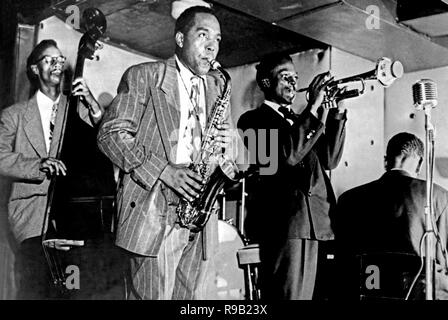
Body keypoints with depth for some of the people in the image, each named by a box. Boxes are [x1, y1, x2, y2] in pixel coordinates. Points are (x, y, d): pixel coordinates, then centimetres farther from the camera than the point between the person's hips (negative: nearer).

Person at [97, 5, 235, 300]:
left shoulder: (218, 86, 17)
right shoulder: (143, 76, 1)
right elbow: (111, 134, -5)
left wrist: (225, 141, -4)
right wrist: (162, 170, -16)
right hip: (154, 215, -5)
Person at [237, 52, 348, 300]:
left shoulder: (300, 122, 25)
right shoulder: (254, 119, 2)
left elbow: (329, 159, 13)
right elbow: (287, 154, -16)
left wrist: (336, 112, 5)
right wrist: (313, 107, -13)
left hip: (312, 222, 8)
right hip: (284, 221, -7)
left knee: (302, 295, 9)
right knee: (286, 294, -11)